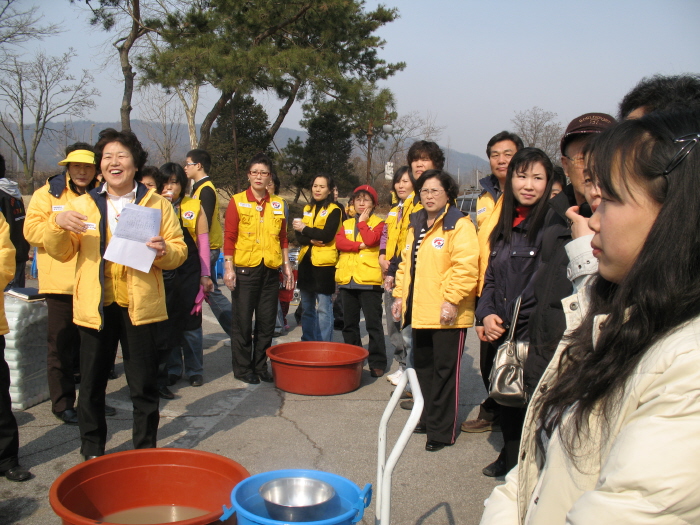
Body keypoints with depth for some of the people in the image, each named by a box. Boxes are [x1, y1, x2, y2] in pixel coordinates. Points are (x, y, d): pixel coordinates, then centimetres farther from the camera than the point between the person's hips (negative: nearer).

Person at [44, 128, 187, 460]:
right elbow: (60, 253, 7)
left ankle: (145, 453, 21)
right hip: (95, 305, 2)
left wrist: (163, 251, -21)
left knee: (144, 386, 6)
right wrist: (58, 224, -12)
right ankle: (92, 453, 26)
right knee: (91, 385, 10)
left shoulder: (157, 204, 5)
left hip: (140, 305, -1)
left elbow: (179, 251, 1)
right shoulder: (83, 205, 9)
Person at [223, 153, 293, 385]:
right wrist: (228, 268, -11)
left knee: (267, 322, 8)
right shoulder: (237, 201, -1)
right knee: (242, 322, 2)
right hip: (245, 269, -3)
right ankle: (242, 368, 13)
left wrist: (287, 266, 9)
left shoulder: (278, 204, 10)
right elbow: (229, 237, -4)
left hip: (271, 270, 4)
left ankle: (260, 366, 20)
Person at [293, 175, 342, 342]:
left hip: (324, 263, -6)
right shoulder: (307, 209, 15)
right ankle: (307, 343, 21)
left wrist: (305, 229, -7)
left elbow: (327, 235, -16)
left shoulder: (334, 210, -3)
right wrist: (311, 240, -13)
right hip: (306, 261, 6)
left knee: (323, 308, -5)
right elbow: (299, 236, 6)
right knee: (306, 307, 12)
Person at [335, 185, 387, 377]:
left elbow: (371, 240, -15)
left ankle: (377, 362, 2)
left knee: (373, 323, -3)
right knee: (349, 323, 11)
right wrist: (360, 246, -13)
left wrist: (362, 222, -3)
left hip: (369, 280, -5)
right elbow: (339, 242, -2)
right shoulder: (346, 224, 16)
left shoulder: (378, 223, 4)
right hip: (347, 279, 5)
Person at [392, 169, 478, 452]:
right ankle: (428, 419, 31)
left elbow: (466, 267, -19)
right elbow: (406, 263, 22)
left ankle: (442, 431, 8)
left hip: (447, 315, -8)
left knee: (444, 371, -1)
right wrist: (400, 295, 14)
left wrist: (452, 300, -23)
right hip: (420, 312, 8)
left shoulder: (459, 225, -10)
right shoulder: (416, 225, 16)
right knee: (423, 365, 17)